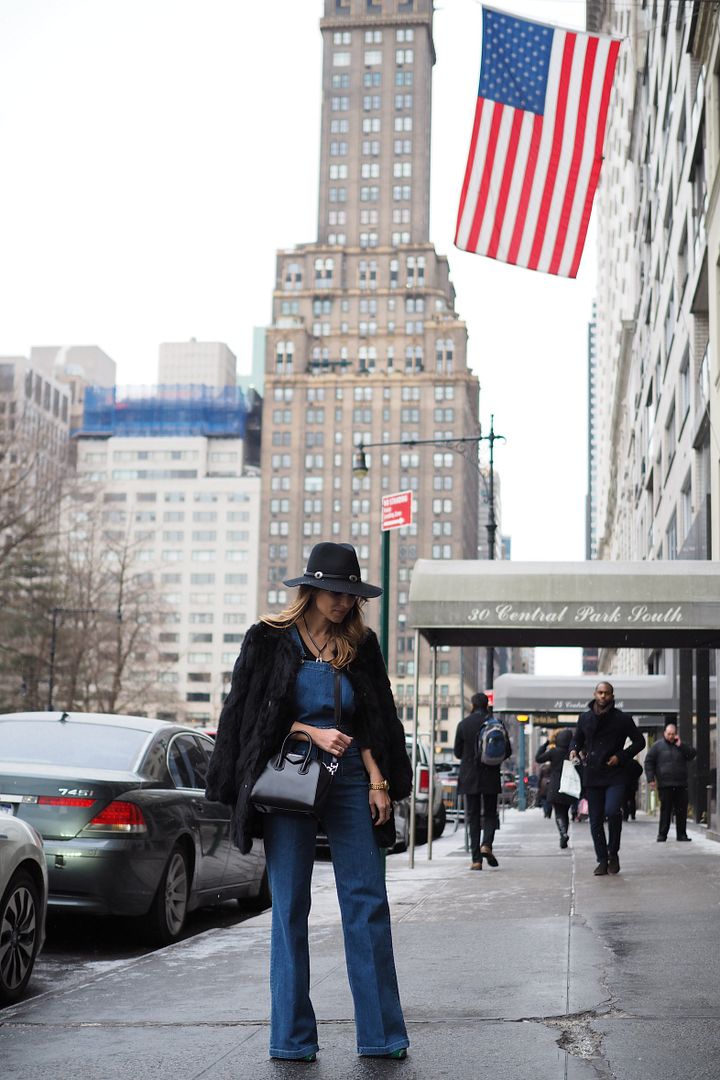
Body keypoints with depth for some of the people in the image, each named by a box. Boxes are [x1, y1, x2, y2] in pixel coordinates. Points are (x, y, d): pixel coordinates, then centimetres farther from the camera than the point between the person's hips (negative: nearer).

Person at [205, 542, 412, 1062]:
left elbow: (373, 721, 10)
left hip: (350, 780, 3)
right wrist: (313, 734, -12)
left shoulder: (359, 644, 9)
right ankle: (292, 1036, 9)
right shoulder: (271, 640, 1)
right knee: (290, 907, 1)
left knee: (368, 901, -2)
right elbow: (254, 714, -1)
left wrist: (378, 781, 0)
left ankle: (380, 1032, 4)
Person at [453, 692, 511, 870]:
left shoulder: (463, 725, -4)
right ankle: (486, 844, -13)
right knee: (490, 814, 13)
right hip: (491, 777, 0)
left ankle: (476, 859, 1)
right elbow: (507, 751, -1)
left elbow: (457, 752, 2)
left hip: (470, 777, 0)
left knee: (473, 817, 5)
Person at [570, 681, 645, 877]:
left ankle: (613, 853, -1)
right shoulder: (585, 718, 8)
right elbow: (577, 739, 23)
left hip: (615, 776, -3)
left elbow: (639, 741, 5)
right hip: (592, 776, 3)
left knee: (612, 811, -22)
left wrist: (621, 757, -7)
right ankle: (602, 861, 15)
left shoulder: (622, 719, 0)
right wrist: (574, 750, 0)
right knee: (595, 821, 4)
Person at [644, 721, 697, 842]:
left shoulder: (682, 745, 15)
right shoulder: (657, 745, 5)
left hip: (681, 785, 3)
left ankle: (682, 834, 10)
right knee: (665, 810, -4)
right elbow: (648, 762, 3)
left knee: (682, 810, 3)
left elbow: (693, 754, 3)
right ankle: (662, 834, 1)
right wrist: (651, 779, -6)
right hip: (665, 785, -3)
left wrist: (681, 745, -7)